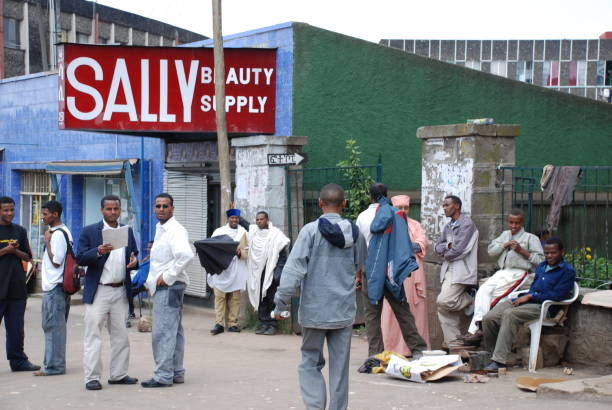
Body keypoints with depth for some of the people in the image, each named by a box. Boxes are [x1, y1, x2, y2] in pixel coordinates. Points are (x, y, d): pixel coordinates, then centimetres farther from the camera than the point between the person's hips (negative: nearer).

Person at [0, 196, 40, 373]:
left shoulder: (20, 231, 13)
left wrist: (15, 251, -5)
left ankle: (18, 360, 15)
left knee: (16, 328, 9)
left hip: (17, 287, 4)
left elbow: (28, 257, 13)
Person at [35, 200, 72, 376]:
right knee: (57, 326, 13)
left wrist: (47, 242, -12)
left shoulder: (57, 234, -15)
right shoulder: (64, 232, 16)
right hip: (60, 285, 10)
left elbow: (56, 261, -17)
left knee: (52, 326, -7)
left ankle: (53, 365, -4)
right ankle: (57, 363, 19)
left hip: (54, 287, -10)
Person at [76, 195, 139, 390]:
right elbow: (80, 258, -7)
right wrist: (98, 252, -23)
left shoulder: (128, 232, 12)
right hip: (98, 291, -4)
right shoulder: (90, 231, -1)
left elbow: (133, 256, 19)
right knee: (93, 334, -4)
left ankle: (118, 374, 18)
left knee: (120, 334, 9)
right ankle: (92, 377, 1)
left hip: (121, 291, 5)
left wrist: (134, 261, -5)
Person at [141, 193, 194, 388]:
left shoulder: (175, 231, -15)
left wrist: (167, 277, -22)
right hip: (163, 286, 10)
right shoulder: (160, 229, 17)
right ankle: (176, 372, 20)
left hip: (169, 286, -10)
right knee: (174, 331, 14)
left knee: (163, 332, -9)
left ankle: (163, 376, -6)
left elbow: (186, 255, -31)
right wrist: (152, 280, 14)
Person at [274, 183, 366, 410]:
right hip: (344, 310, 3)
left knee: (310, 362, 9)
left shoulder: (310, 230, -10)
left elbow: (294, 269, -14)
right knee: (340, 366, 10)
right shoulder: (354, 232, 2)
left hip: (314, 310, -3)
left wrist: (281, 302, -10)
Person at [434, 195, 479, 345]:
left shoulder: (467, 224, -8)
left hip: (460, 270, -8)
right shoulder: (448, 227, 19)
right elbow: (437, 248, 13)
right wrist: (448, 245, -8)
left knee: (444, 301, -21)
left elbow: (459, 250, -16)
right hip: (448, 270, 8)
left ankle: (471, 300, 4)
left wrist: (446, 254, 2)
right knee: (444, 308, 2)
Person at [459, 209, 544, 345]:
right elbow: (491, 251, 14)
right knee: (483, 290, -18)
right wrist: (504, 245, -1)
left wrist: (522, 250, -12)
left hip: (518, 274, -6)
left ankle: (475, 329, -17)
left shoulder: (530, 238, 3)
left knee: (493, 296, -20)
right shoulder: (505, 234, 22)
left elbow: (540, 260, -6)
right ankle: (478, 327, -25)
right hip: (502, 272, 6)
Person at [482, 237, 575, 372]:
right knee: (489, 318, -15)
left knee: (510, 314, -35)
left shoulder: (567, 271, 1)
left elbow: (557, 296, -9)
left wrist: (530, 296, -10)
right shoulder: (541, 266, 25)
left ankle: (500, 361, -36)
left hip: (543, 307, -7)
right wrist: (523, 296, 4)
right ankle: (492, 355, 0)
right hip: (523, 300, 7)